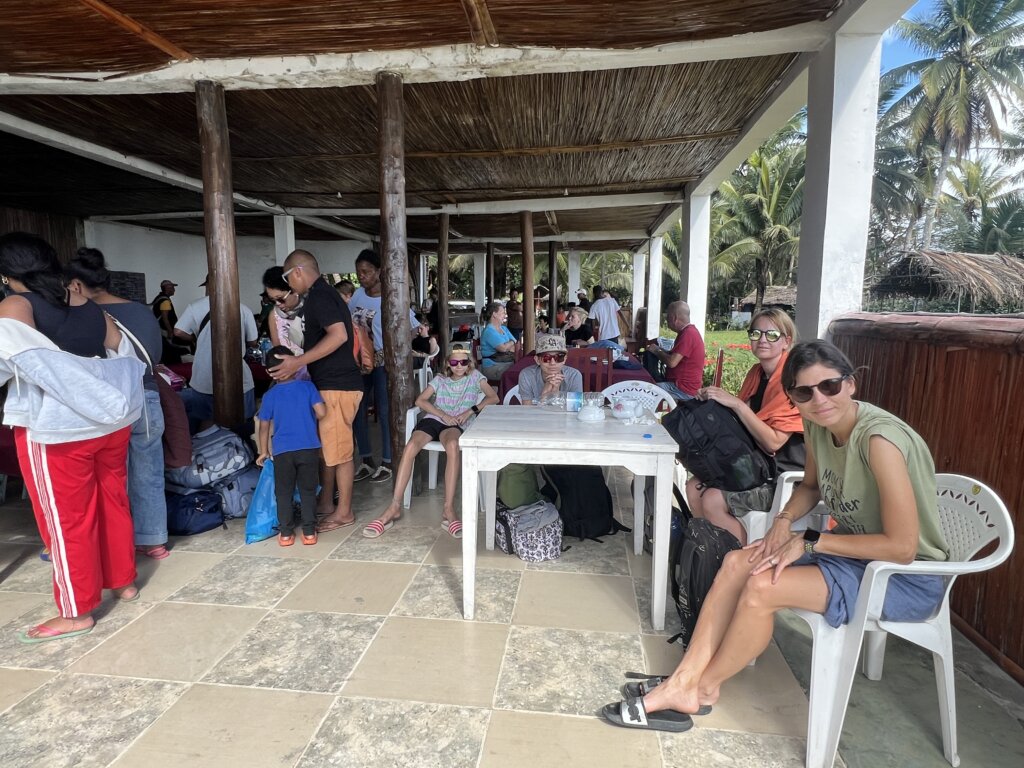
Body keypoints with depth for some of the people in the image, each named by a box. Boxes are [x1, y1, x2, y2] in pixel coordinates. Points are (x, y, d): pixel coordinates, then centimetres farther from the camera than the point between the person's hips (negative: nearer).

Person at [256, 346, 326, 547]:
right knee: (308, 491, 11)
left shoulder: (269, 396, 1)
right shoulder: (307, 387, -3)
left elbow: (264, 426, 6)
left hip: (282, 451, 0)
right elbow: (321, 412, -9)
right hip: (309, 448, 0)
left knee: (283, 493, 13)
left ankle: (286, 533, 18)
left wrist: (264, 451, 17)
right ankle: (309, 532, 13)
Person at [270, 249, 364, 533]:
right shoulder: (324, 293, 18)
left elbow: (338, 335, -28)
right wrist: (298, 364, 27)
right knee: (328, 447, 16)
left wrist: (298, 362, -25)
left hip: (337, 385, -10)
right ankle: (326, 503, 27)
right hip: (333, 382, 10)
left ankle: (344, 512, 10)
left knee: (338, 450, -1)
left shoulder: (318, 296, -14)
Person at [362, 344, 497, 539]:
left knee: (452, 444, -41)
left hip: (457, 425, -2)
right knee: (411, 446, -31)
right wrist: (443, 415, -7)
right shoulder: (440, 379, 18)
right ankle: (395, 506, -30)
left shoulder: (475, 376, 14)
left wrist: (471, 411, -8)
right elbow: (420, 401, 7)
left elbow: (493, 398, 5)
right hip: (434, 419, 2)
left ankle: (449, 510, -42)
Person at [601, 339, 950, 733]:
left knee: (762, 587, -24)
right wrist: (784, 519, -5)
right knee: (737, 562, -8)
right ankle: (683, 683, -4)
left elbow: (902, 546, -27)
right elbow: (812, 486, 14)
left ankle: (704, 688, 0)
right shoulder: (818, 426, -4)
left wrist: (810, 543, -23)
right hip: (853, 549, 8)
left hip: (908, 577, -8)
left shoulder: (880, 439, -29)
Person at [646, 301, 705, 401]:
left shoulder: (688, 334, -20)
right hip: (681, 383, 10)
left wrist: (656, 351, -8)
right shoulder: (688, 331, 13)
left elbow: (672, 362, -25)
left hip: (683, 389, -10)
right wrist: (658, 349, 7)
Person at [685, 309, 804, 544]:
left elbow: (773, 442, -23)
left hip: (787, 476, -8)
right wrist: (714, 400, -6)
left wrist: (735, 403, -25)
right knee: (695, 487, -5)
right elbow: (740, 423, 12)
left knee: (713, 500, -20)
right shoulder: (756, 373, 7)